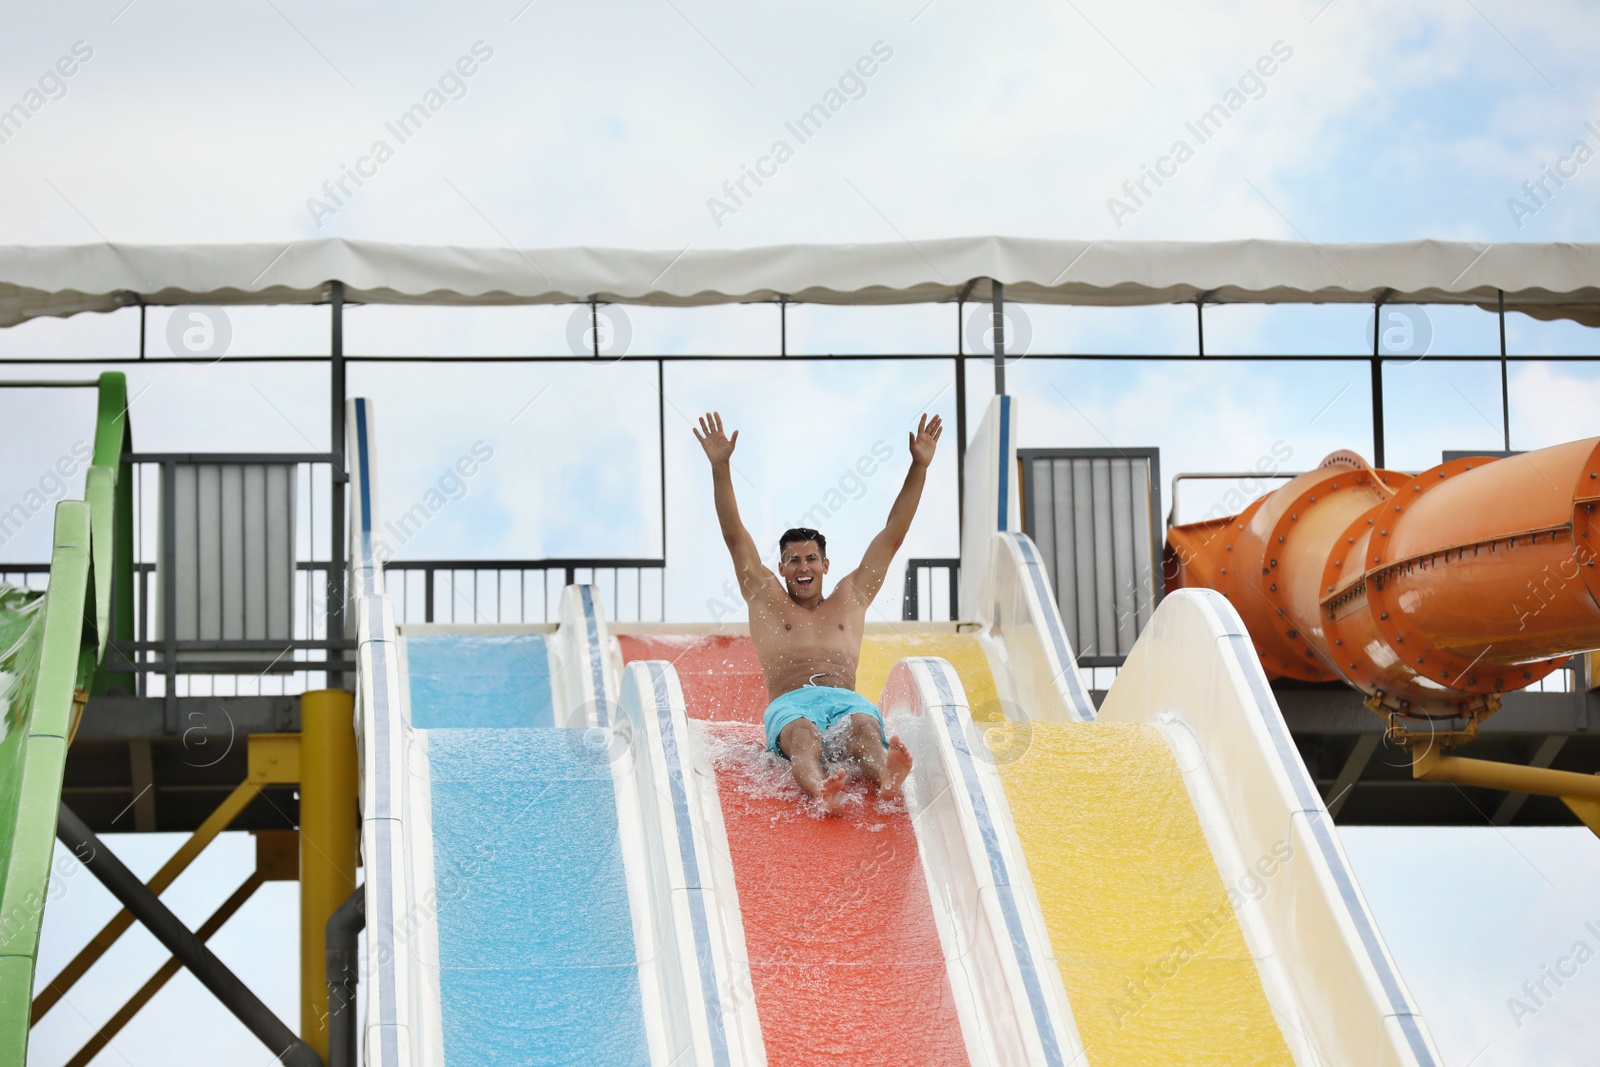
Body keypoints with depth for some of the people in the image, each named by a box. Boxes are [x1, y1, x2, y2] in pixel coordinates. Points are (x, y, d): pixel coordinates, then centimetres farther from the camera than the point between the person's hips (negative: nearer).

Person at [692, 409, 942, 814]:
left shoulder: (850, 599, 29)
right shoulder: (767, 600, 25)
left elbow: (891, 537, 28)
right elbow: (735, 536, 18)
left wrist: (919, 467, 24)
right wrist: (720, 467, 10)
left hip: (846, 699, 2)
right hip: (790, 704, -1)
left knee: (864, 728, -36)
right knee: (803, 735, -38)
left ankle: (886, 777, -70)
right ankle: (822, 791, -71)